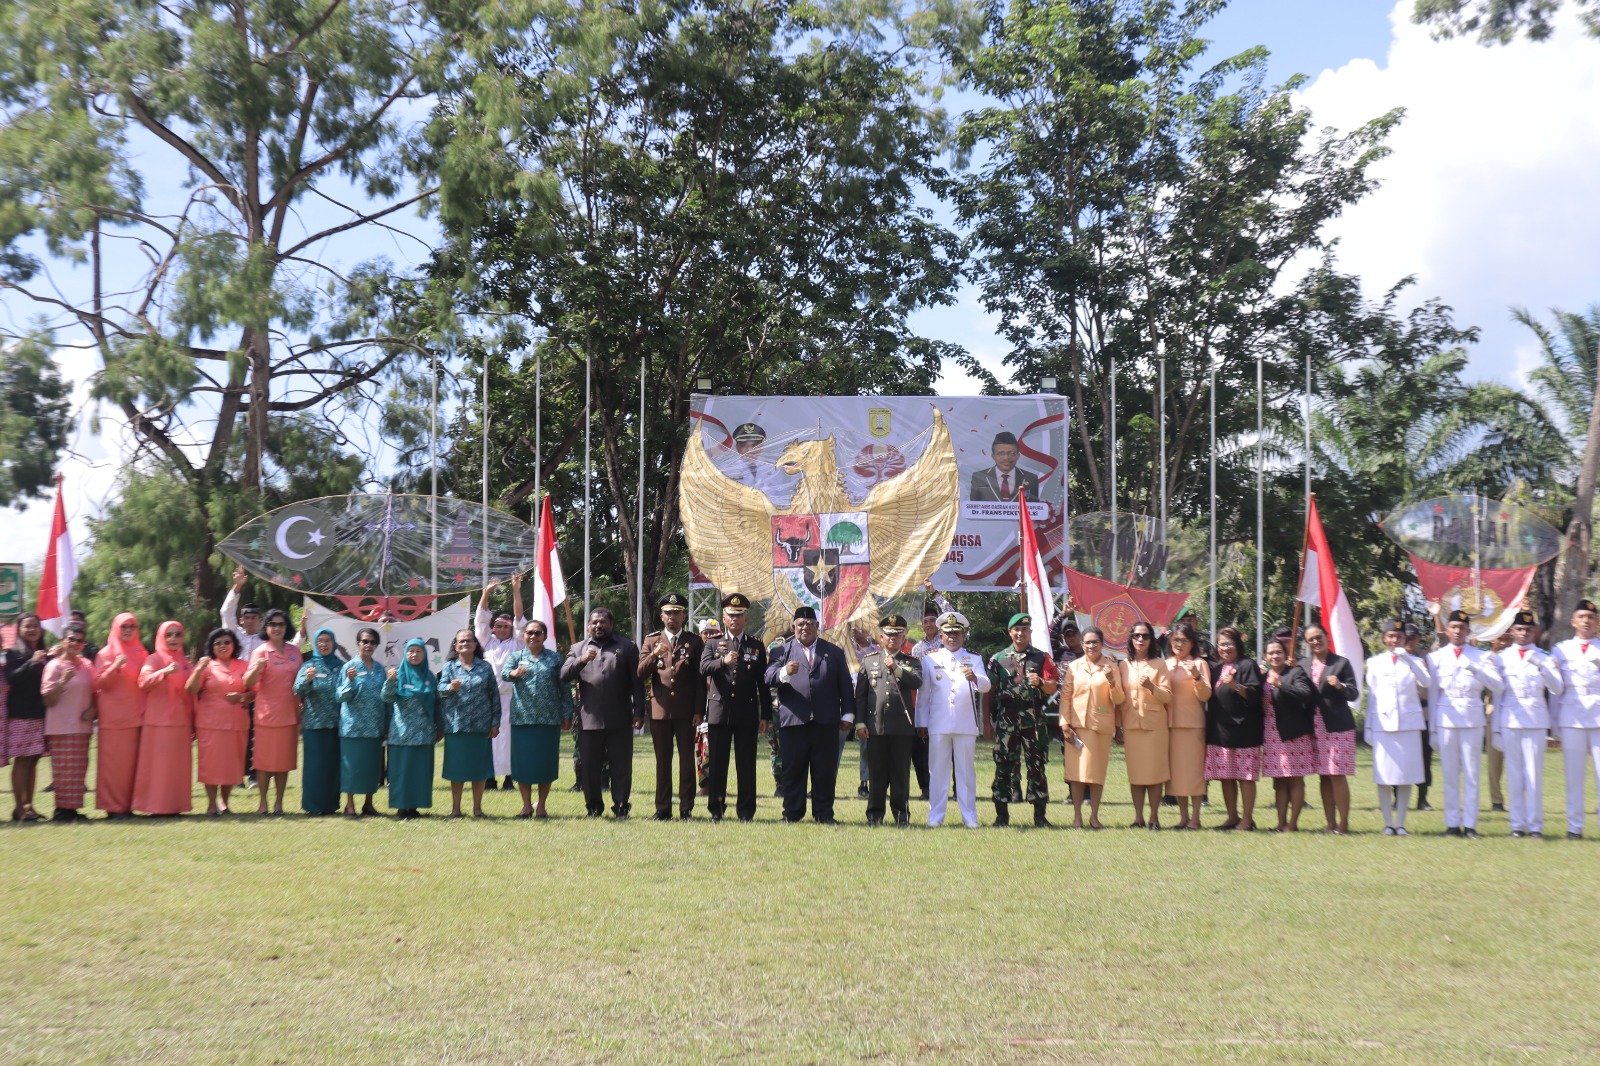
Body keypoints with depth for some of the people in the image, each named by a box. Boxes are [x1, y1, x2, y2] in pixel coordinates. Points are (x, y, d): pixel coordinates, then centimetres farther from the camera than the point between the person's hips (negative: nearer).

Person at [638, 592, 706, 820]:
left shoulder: (694, 642, 6)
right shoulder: (651, 641, 10)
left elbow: (700, 679, 3)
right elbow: (641, 673, 0)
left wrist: (699, 711, -4)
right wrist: (654, 655, -18)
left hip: (686, 711, -1)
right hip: (660, 710, 1)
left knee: (687, 759, 2)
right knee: (663, 761, 5)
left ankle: (686, 809, 7)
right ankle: (663, 809, 11)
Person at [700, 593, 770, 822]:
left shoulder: (757, 646, 9)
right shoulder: (713, 644, 9)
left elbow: (763, 683, 7)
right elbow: (703, 668, -10)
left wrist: (766, 715, 2)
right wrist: (723, 661, -29)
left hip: (747, 713, 0)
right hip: (719, 711, 0)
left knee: (746, 764, 2)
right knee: (717, 763, 3)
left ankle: (746, 811, 8)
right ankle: (716, 809, 12)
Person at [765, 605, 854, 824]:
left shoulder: (834, 652, 15)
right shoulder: (782, 650, 11)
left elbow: (845, 686, 13)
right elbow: (769, 678, -4)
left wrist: (847, 714, 5)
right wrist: (785, 672, -24)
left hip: (826, 722, 1)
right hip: (793, 722, -1)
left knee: (825, 771, 4)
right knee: (793, 770, 2)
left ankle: (824, 814, 12)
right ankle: (792, 813, 10)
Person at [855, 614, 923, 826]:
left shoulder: (911, 662, 11)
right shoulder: (868, 659, 12)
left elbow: (917, 682, -10)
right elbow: (860, 693, 8)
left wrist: (897, 668, -20)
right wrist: (860, 722, 1)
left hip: (902, 727, 0)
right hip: (875, 725, 0)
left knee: (901, 772, 2)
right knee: (876, 772, 3)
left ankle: (901, 814, 11)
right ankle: (875, 814, 11)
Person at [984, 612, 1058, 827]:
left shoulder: (1042, 658, 8)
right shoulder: (997, 659, 8)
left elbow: (1052, 688, 0)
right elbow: (988, 692, 7)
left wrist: (1040, 682, -22)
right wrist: (987, 723, 2)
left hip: (1034, 720, 0)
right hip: (1005, 719, 0)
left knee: (1036, 766, 0)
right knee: (1004, 766, 2)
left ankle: (1040, 815, 8)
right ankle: (1002, 815, 10)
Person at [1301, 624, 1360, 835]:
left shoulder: (1341, 663, -1)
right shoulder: (1303, 664, 11)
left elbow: (1354, 694, -4)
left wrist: (1340, 686, -24)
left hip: (1338, 727, -4)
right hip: (1315, 728, 4)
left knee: (1337, 775, -6)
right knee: (1324, 777, 7)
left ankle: (1343, 822, 0)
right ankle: (1331, 823, 12)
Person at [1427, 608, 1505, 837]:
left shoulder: (1481, 656, 9)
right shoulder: (1436, 657, 9)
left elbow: (1498, 686, -4)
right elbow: (1432, 695, 9)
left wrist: (1475, 669, -17)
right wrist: (1432, 729, 6)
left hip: (1473, 719, 0)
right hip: (1446, 720, 0)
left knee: (1471, 773, -1)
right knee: (1450, 774, 1)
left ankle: (1470, 824, 3)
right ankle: (1452, 823, 6)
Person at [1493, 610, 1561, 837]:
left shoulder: (1545, 658, 7)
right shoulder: (1502, 658, 9)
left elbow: (1557, 689, -5)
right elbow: (1497, 694, 10)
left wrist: (1540, 666, -19)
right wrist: (1495, 729, 7)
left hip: (1536, 722, -1)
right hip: (1509, 722, 1)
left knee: (1534, 773, -3)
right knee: (1514, 774, 2)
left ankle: (1536, 825, 3)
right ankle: (1517, 824, 7)